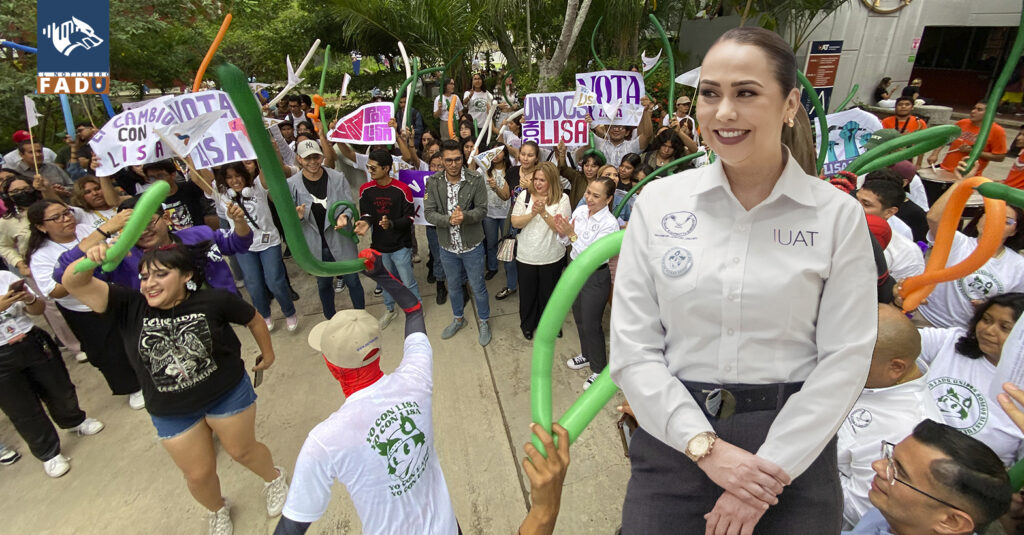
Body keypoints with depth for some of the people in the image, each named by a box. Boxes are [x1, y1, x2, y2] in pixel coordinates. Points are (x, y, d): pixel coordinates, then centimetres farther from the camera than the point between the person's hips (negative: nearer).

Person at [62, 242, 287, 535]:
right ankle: (217, 510, 49)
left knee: (242, 450, 16)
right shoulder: (129, 306, -13)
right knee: (198, 473, 16)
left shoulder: (214, 300, -18)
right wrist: (90, 259, -43)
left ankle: (275, 479, 49)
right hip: (171, 413, 3)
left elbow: (253, 319, -2)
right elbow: (74, 283, -22)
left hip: (228, 394, -2)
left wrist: (267, 353, 10)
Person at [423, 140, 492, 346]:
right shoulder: (433, 182, -8)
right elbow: (429, 213, -10)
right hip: (447, 246, 3)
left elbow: (482, 209, -12)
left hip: (472, 246, -2)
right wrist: (449, 219, -28)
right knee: (453, 286, 22)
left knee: (478, 287, 12)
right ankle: (458, 319, 46)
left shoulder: (475, 179, -14)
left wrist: (465, 216, -33)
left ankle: (484, 323, 35)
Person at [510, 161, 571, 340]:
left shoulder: (562, 199, -9)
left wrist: (544, 212, -27)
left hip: (552, 258, -1)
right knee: (528, 292, 16)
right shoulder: (525, 195, -4)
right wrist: (532, 213, -24)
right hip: (526, 256, 1)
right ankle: (527, 324, 39)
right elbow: (515, 222, -8)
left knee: (548, 292, 16)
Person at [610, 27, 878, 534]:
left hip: (794, 448, 0)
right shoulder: (658, 201, -5)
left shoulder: (839, 214, -4)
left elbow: (844, 359, -7)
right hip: (675, 438, 1)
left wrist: (771, 470, -12)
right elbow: (632, 349, -7)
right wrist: (705, 446, -12)